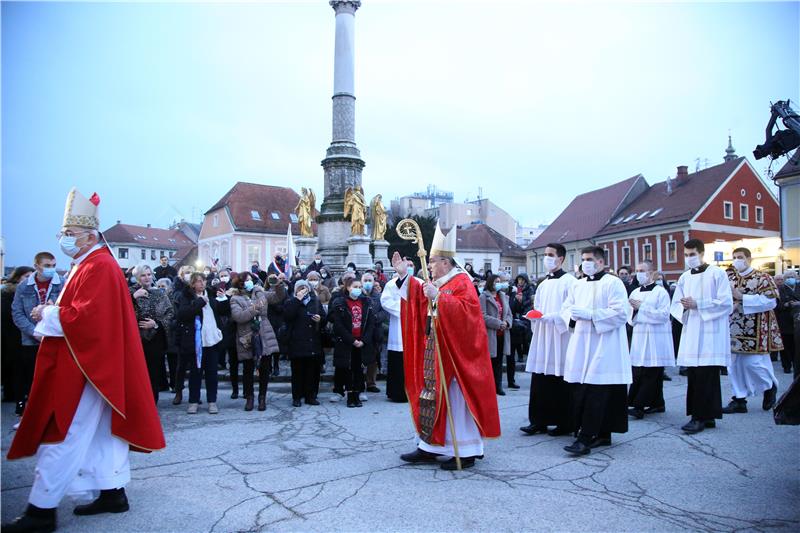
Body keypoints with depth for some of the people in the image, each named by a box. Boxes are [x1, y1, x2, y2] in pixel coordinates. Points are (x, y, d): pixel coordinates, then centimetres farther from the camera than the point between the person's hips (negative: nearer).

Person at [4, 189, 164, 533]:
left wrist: (47, 316, -12)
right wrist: (52, 313, 4)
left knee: (61, 437, -2)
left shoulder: (98, 268, -17)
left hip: (83, 368, -10)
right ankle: (113, 492, 23)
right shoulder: (90, 265, 15)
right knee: (101, 430, 14)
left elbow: (84, 317, -25)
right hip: (88, 364, 10)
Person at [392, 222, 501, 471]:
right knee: (434, 398, 11)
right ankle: (429, 448, 19)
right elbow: (419, 297, 18)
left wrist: (437, 296, -30)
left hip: (456, 353, -9)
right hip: (437, 354, 9)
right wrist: (404, 274, 10)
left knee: (455, 400, -3)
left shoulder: (461, 282, -12)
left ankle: (466, 453, 8)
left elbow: (465, 310, -26)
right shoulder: (438, 283, 14)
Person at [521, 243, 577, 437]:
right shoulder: (543, 284, 17)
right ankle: (539, 421, 14)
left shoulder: (570, 282, -5)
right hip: (542, 337, 7)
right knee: (539, 379, 6)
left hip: (560, 337, -7)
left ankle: (565, 423, 11)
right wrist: (535, 315, 3)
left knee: (561, 381, -1)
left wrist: (553, 316, -21)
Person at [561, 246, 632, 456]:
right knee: (580, 392, 6)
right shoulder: (578, 285, 17)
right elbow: (566, 309, 18)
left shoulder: (613, 283, -3)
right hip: (581, 345, 7)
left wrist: (590, 314, -17)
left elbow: (621, 312, -13)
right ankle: (603, 435, 19)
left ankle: (585, 438, -7)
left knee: (595, 393, -9)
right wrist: (573, 314, -6)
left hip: (603, 346, -7)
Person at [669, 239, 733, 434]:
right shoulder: (684, 278, 13)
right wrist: (684, 307, -8)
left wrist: (697, 304, -14)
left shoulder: (717, 274, -2)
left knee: (706, 376, -6)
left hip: (711, 334, -5)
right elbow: (675, 305, 14)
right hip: (691, 334, 6)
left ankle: (701, 417, 1)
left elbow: (726, 303, -9)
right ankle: (707, 416, 16)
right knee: (693, 376, 5)